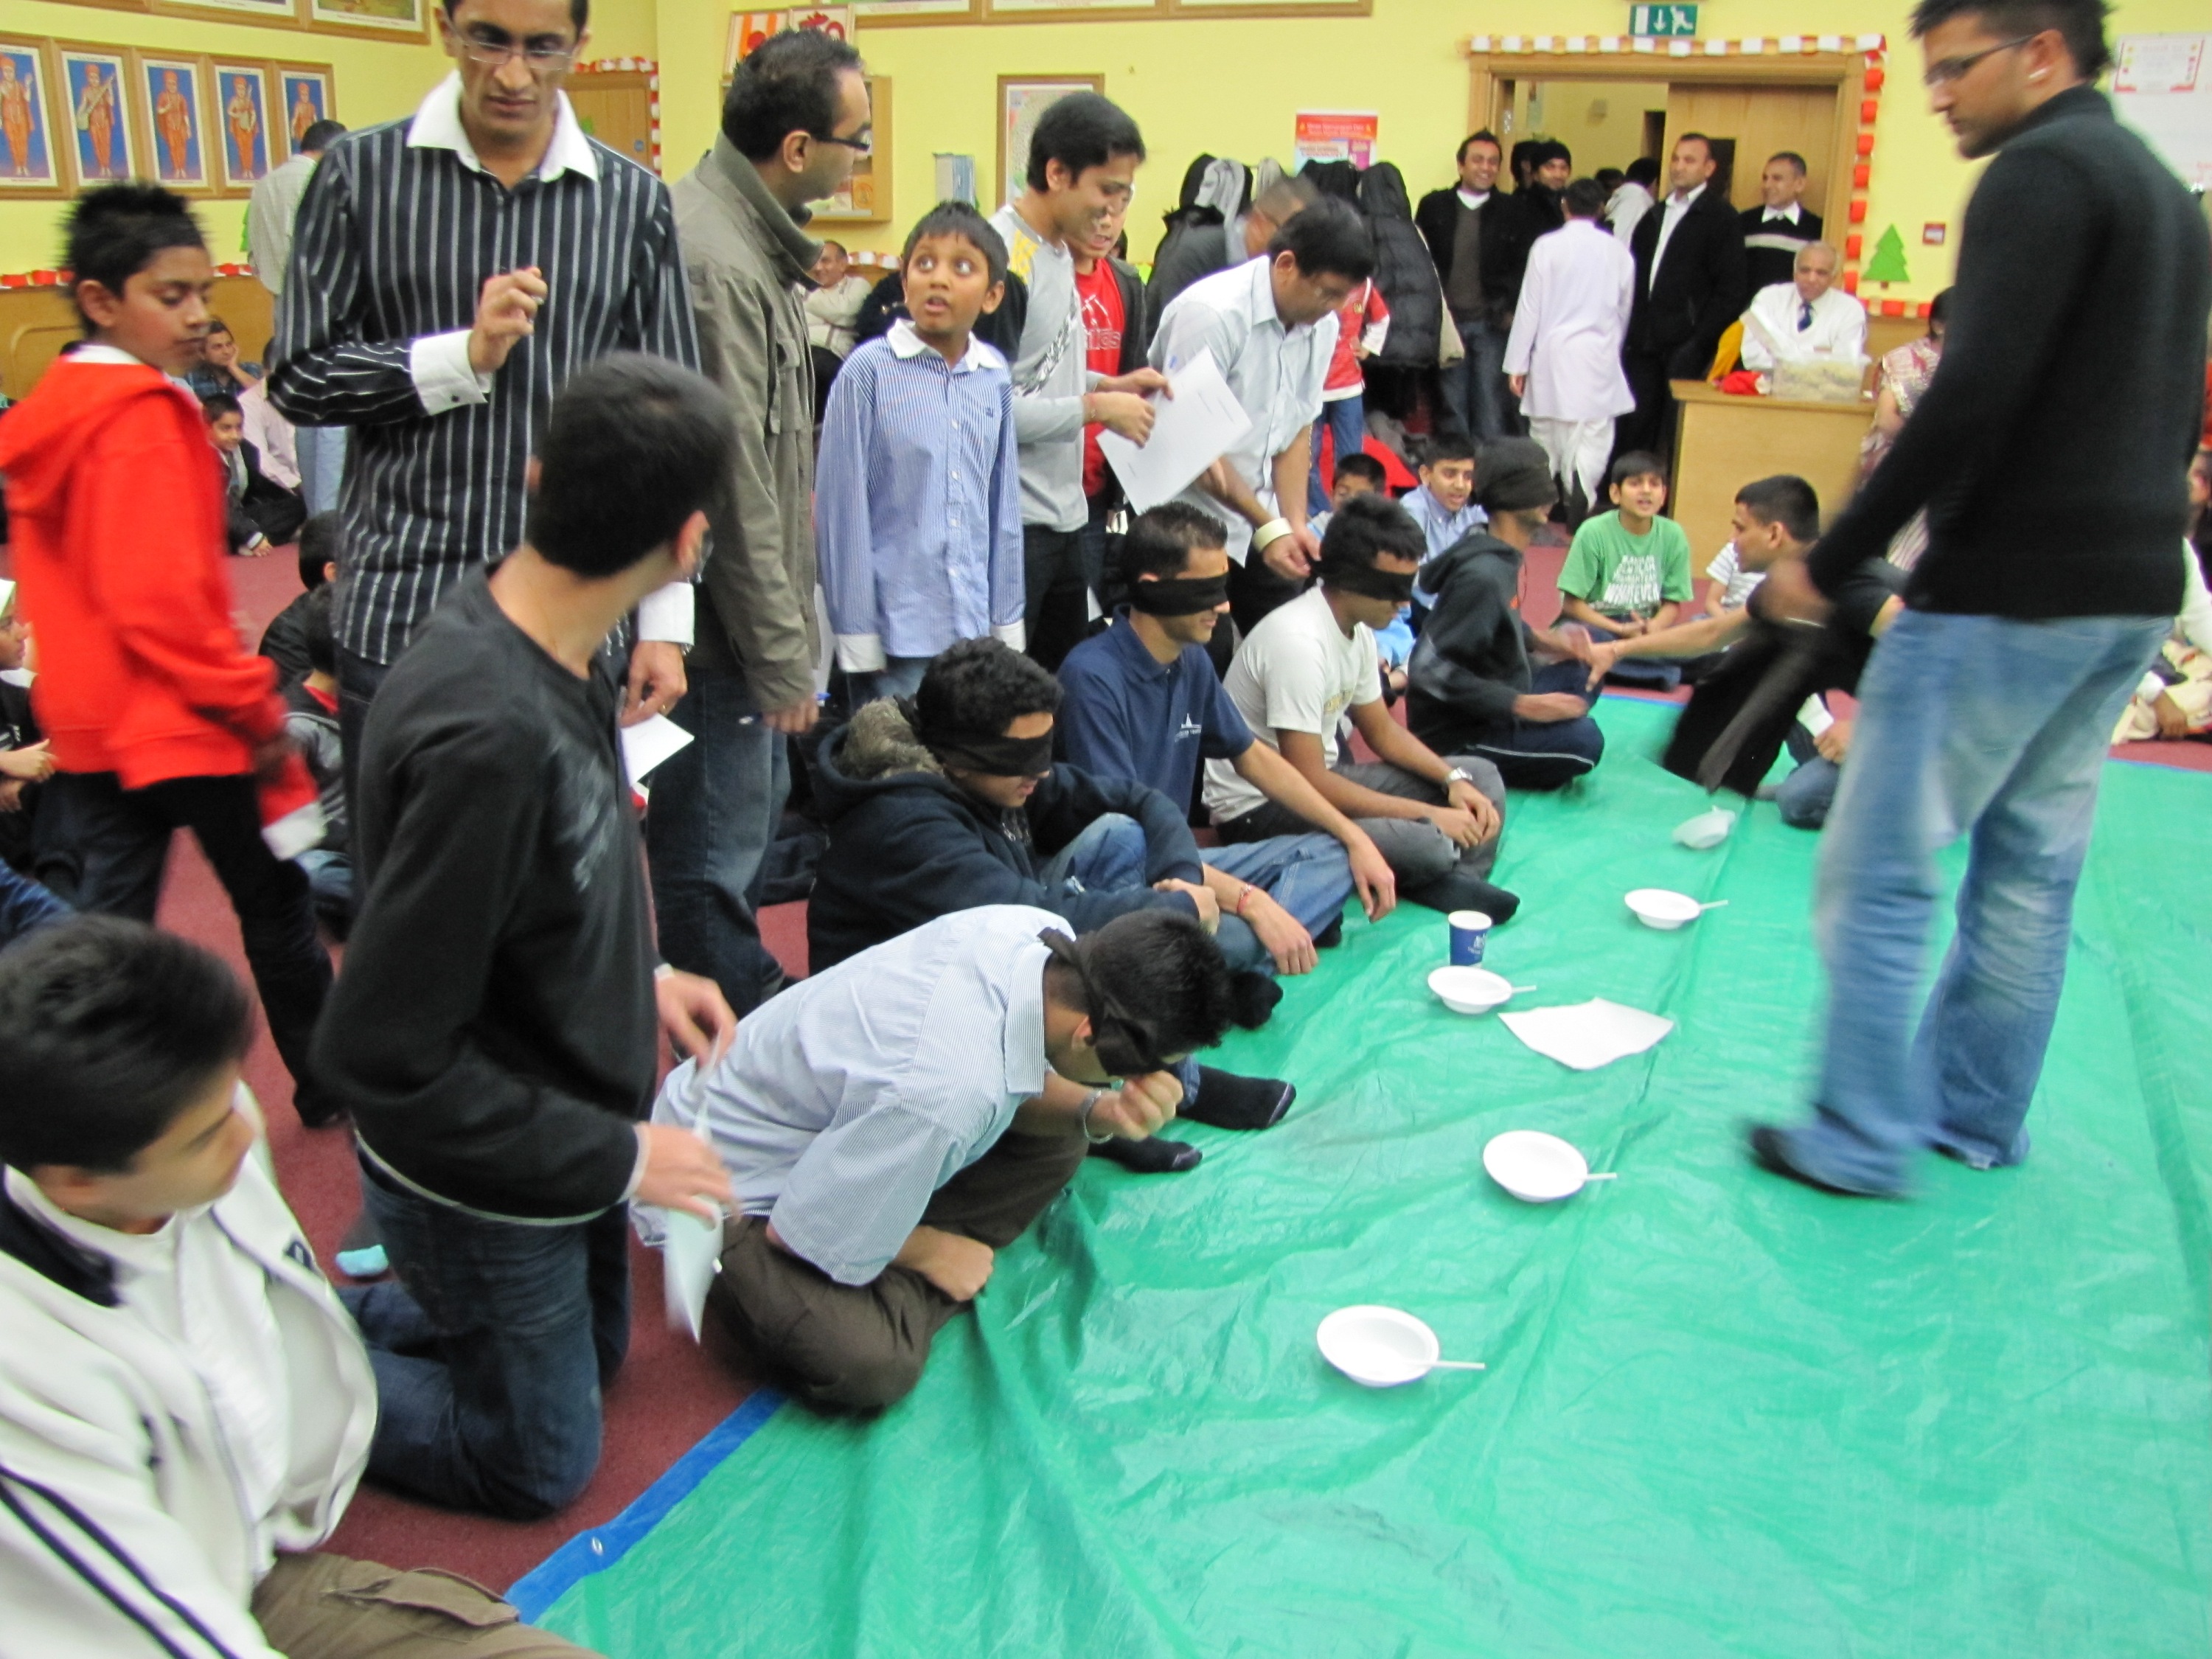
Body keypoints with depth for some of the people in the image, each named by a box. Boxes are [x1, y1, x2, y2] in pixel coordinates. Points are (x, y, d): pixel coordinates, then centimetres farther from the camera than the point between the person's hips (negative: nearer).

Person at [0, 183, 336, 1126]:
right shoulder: (141, 416, -17)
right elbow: (160, 597, -24)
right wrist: (256, 706, -17)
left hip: (91, 718, 8)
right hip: (175, 717, -8)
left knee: (107, 918, 10)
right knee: (274, 900, 8)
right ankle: (330, 1086, 23)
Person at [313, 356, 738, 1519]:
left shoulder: (549, 647, -9)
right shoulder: (488, 733, -37)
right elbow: (382, 1054, -31)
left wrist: (641, 972, 1)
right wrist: (612, 1158, -23)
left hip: (571, 1119, 8)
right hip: (482, 1193, -8)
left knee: (596, 1352, 31)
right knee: (539, 1462, 16)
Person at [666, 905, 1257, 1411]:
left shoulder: (1039, 933, -19)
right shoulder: (946, 1093, -41)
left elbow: (1023, 1083, 1)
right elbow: (808, 1236, -26)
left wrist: (1098, 1111, -20)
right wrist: (929, 1253, -9)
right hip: (724, 1191, -8)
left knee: (1054, 1141, 3)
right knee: (869, 1366, -29)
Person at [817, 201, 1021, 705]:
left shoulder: (995, 376, 5)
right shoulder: (870, 371, -7)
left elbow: (1003, 505, 11)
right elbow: (842, 504, -5)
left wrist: (1006, 621, 12)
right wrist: (857, 634, -5)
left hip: (973, 627, 4)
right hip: (896, 628, -4)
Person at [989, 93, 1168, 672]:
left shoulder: (1057, 251, 11)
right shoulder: (1002, 260, -17)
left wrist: (1111, 385, 6)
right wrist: (1097, 408, -16)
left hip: (1064, 513, 9)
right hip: (1012, 522, -9)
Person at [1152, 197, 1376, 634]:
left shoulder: (1322, 326, 3)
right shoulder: (1212, 313, -20)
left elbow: (1297, 431, 10)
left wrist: (1295, 524, -3)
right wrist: (1269, 526, -18)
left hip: (1257, 525, 7)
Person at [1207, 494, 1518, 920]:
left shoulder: (1359, 630, 3)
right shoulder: (1299, 642, -25)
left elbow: (1382, 731, 16)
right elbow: (1308, 782, -27)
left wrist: (1454, 780, -2)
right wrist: (1428, 813, -21)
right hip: (1260, 809, -10)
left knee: (1480, 777, 7)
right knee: (1428, 846, -32)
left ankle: (1453, 884, -11)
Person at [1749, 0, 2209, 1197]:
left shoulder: (2040, 174, -11)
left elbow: (1974, 396, -22)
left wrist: (1832, 561, -17)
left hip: (2009, 590, -10)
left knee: (1878, 866, -2)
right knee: (2034, 860, 15)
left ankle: (1864, 1139, 4)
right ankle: (1976, 1118, 25)